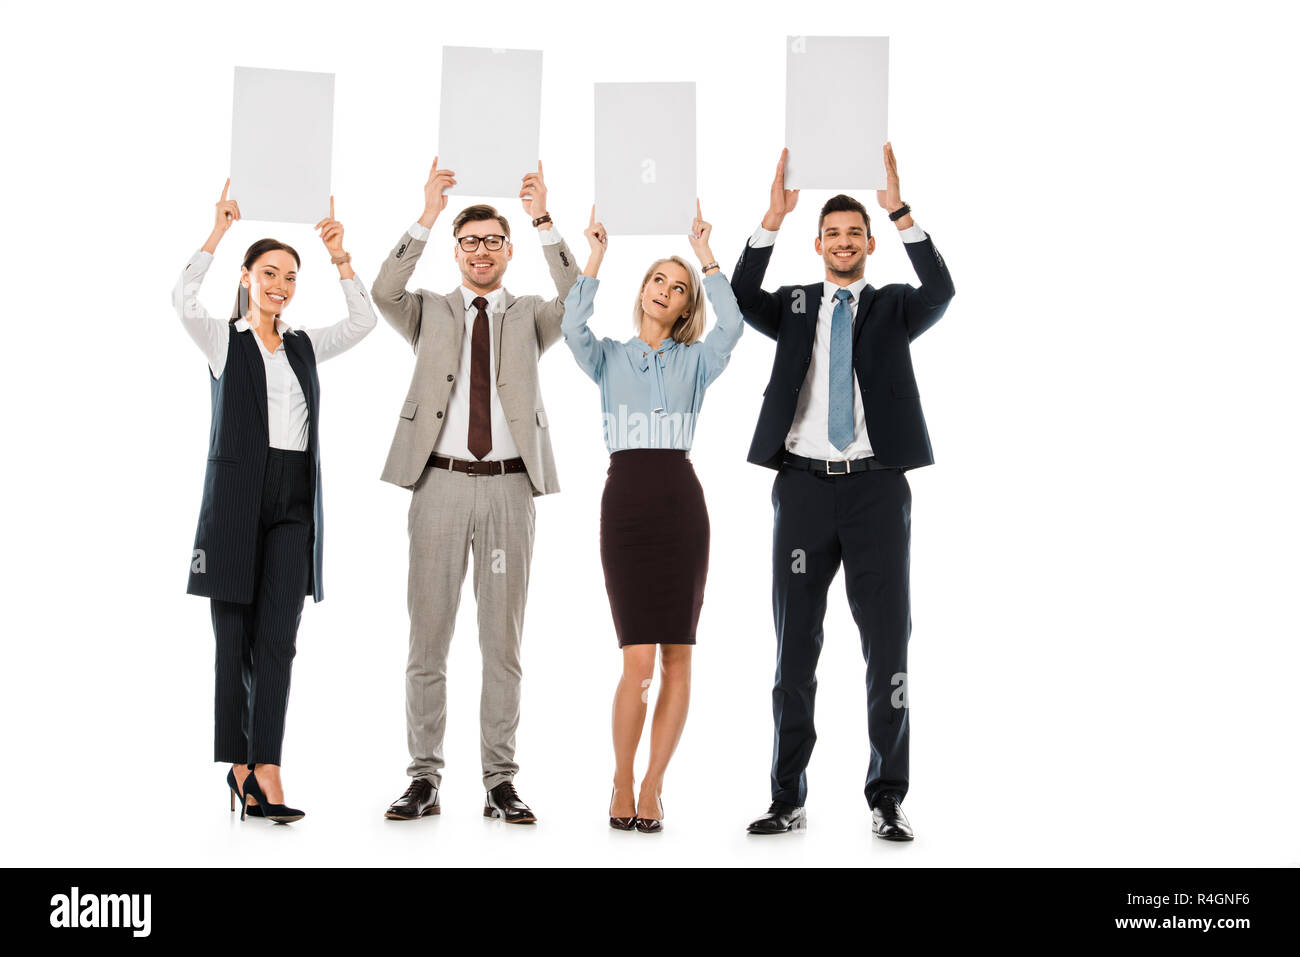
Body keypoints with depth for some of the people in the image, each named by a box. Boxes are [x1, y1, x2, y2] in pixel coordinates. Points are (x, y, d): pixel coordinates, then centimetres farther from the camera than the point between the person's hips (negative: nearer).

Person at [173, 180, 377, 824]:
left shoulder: (304, 347, 16)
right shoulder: (222, 341, 5)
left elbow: (362, 322, 6)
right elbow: (182, 301, -13)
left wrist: (341, 258, -2)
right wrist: (217, 233, -16)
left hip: (295, 504, 3)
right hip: (236, 497, -3)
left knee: (277, 638, -5)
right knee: (234, 638, 2)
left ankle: (264, 770, -8)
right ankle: (240, 765, 12)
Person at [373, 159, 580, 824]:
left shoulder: (530, 317, 14)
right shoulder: (429, 313, 12)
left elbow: (577, 302, -6)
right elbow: (384, 294, -8)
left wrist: (544, 223, -16)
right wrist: (427, 218, -16)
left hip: (509, 487, 0)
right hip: (440, 482, 0)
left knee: (504, 638, 3)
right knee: (427, 636, 2)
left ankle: (500, 782, 9)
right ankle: (424, 778, 9)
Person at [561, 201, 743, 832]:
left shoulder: (695, 361, 14)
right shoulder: (609, 358, 14)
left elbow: (732, 325, -5)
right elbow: (571, 328, -6)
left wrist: (705, 256, -4)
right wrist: (595, 258, -7)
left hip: (681, 501, 2)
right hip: (625, 499, -1)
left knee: (678, 656, 0)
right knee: (639, 659, -9)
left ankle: (653, 785, 12)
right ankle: (621, 781, 9)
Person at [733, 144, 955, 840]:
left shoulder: (893, 307, 11)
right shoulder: (793, 306, 14)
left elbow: (940, 293, -10)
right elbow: (742, 300, -6)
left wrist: (900, 212, -18)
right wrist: (772, 220, -15)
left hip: (876, 487, -1)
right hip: (803, 487, 1)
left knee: (887, 640, 0)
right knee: (795, 644, 5)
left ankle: (887, 798, 9)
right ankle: (788, 799, 13)